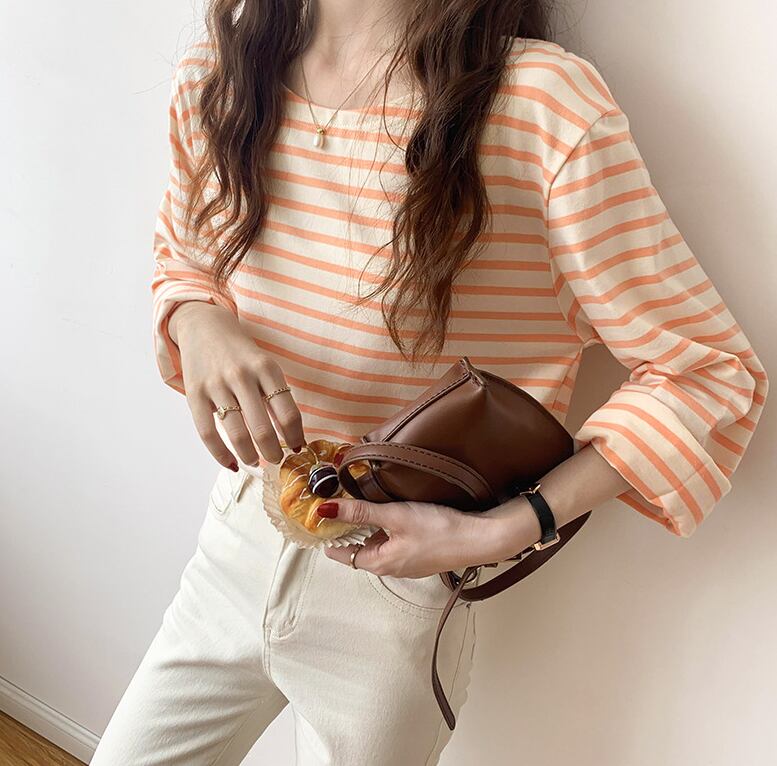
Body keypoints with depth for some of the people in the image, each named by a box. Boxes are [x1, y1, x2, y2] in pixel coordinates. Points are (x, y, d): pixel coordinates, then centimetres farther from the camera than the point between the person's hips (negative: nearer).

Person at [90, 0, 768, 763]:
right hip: (234, 546, 5)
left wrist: (494, 533, -26)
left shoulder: (546, 100, -23)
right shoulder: (213, 78, -6)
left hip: (395, 592, -4)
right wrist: (197, 323, -12)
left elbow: (711, 375, -18)